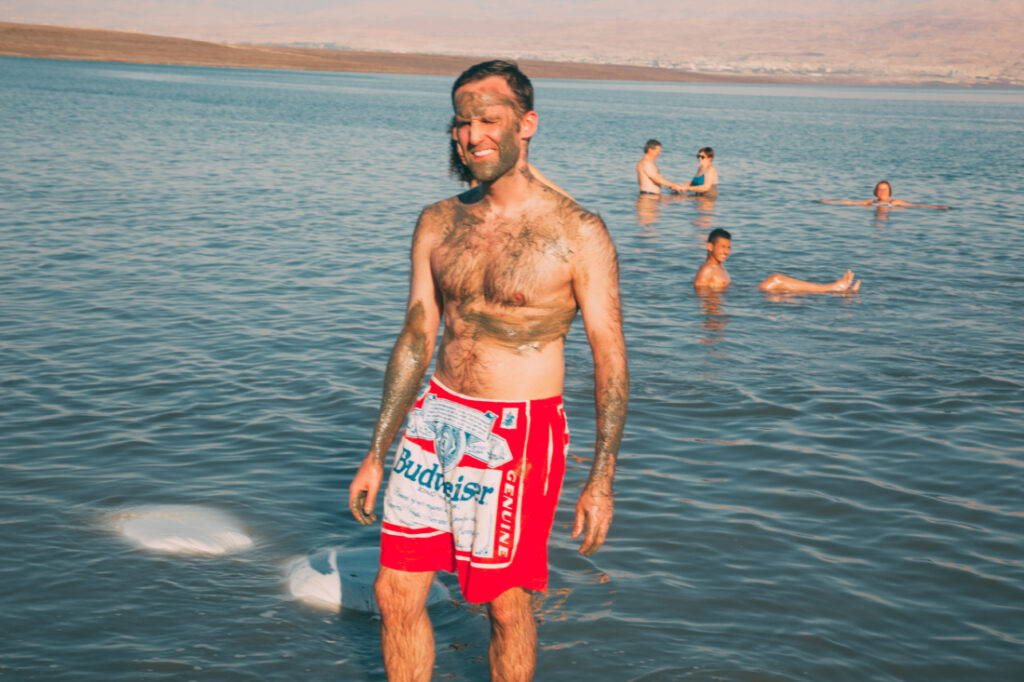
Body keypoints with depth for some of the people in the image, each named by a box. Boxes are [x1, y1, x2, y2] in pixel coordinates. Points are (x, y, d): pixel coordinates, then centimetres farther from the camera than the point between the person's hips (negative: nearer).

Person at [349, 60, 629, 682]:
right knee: (395, 593, 8)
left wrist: (602, 479, -10)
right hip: (435, 421, 5)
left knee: (505, 603, 7)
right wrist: (376, 455, 11)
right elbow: (415, 340, 10)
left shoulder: (578, 234, -10)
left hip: (516, 438, -5)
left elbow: (610, 358, -7)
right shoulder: (439, 224, 5)